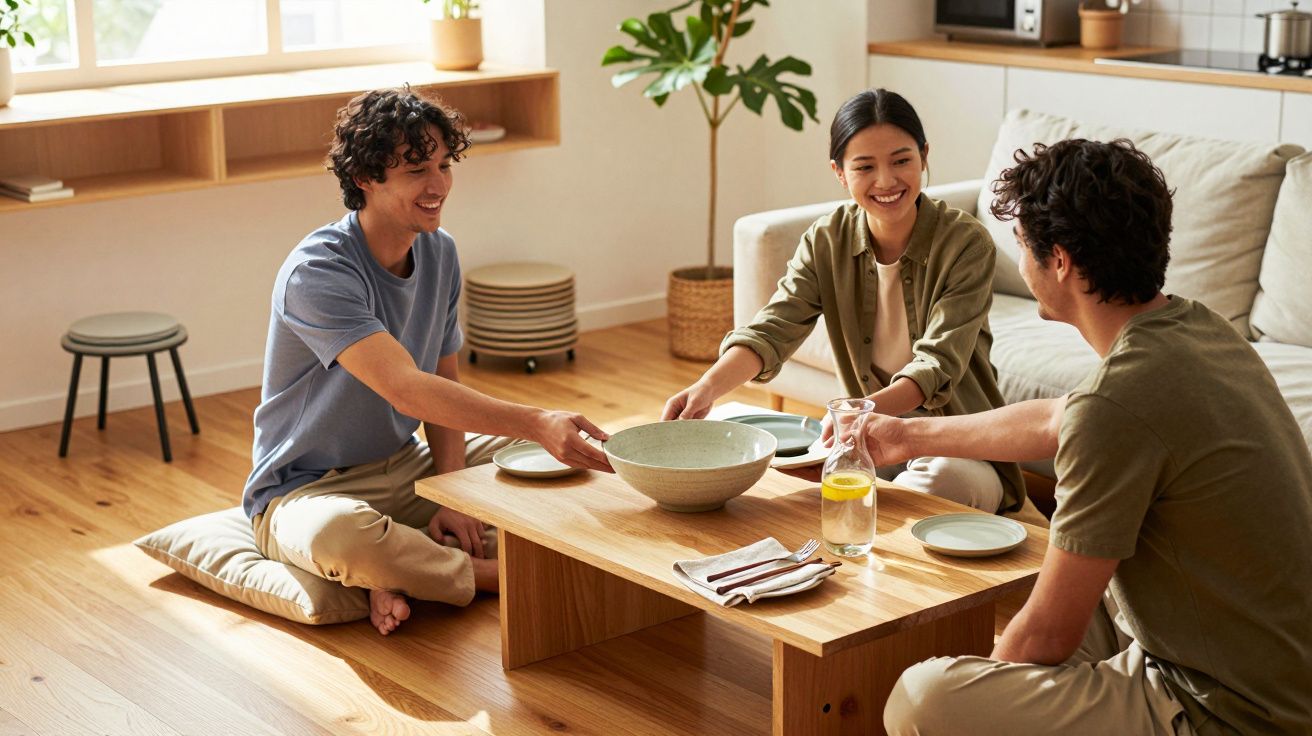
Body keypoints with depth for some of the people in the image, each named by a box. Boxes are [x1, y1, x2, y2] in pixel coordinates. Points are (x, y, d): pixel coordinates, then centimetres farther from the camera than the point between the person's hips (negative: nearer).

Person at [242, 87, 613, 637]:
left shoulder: (440, 252, 1)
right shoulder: (316, 273, -24)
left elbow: (444, 383, 5)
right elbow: (406, 388, -36)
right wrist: (538, 424, -44)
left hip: (406, 467, 8)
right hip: (307, 489, -8)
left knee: (548, 456, -2)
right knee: (339, 533, -42)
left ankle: (401, 573, -15)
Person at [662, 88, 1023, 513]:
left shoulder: (966, 243, -14)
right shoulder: (826, 242, -2)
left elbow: (938, 365, -24)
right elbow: (771, 330, -15)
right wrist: (709, 386, -38)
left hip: (961, 448, -3)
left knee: (946, 478, -37)